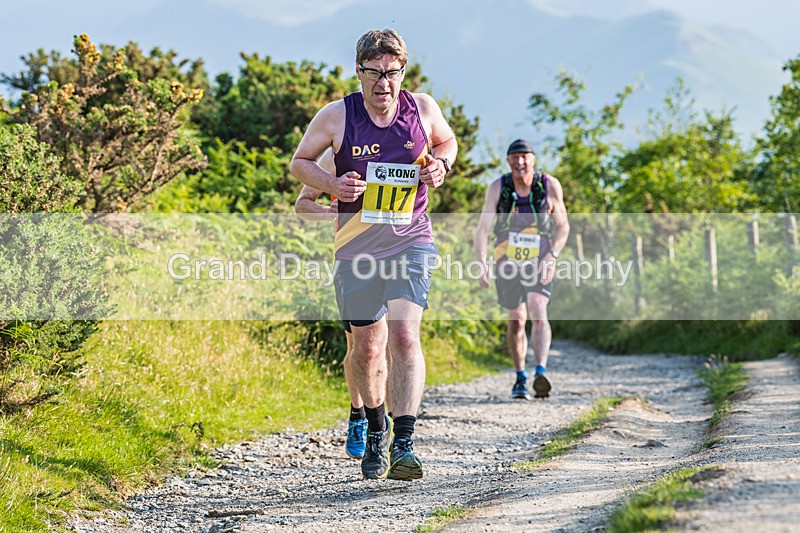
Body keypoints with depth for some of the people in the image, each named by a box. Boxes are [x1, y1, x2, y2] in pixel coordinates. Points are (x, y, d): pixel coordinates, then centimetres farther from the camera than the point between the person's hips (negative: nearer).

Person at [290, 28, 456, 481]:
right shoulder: (336, 116, -6)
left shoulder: (423, 108, -3)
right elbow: (300, 162, 7)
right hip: (357, 246, 1)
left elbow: (447, 141, 18)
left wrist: (441, 165, -5)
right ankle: (375, 428, 35)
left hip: (410, 241, -1)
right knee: (367, 347, 9)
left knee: (405, 335, -19)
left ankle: (404, 443, -21)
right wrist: (333, 184, -13)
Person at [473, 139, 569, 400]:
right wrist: (481, 262, -23)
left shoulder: (550, 186, -7)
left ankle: (541, 372, -34)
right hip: (508, 262, 1)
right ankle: (520, 378, 24)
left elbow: (563, 226, 1)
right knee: (517, 321, 8)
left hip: (540, 263, -1)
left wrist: (552, 255, -15)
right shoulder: (498, 188, -7)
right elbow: (483, 228, -9)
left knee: (538, 313, -21)